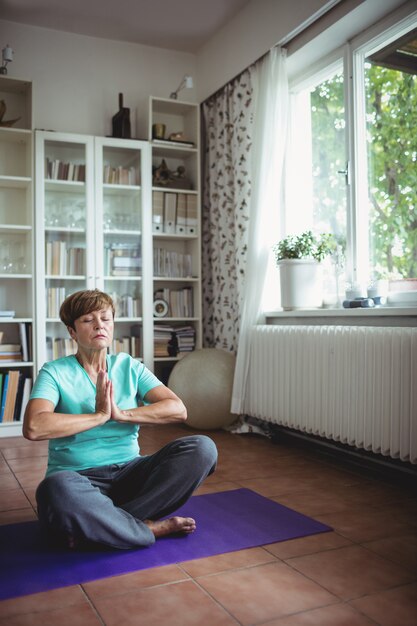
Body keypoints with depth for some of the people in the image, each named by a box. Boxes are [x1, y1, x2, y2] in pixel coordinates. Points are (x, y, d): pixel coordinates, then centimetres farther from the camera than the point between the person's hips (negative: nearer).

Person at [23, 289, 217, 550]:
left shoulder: (129, 366, 9)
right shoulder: (55, 372, 0)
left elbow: (178, 410, -3)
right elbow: (33, 427, -20)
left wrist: (122, 413, -14)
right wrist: (100, 416, -14)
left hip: (129, 471, 4)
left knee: (202, 447, -19)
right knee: (56, 489, -40)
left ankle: (99, 526, -21)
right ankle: (153, 528, -18)